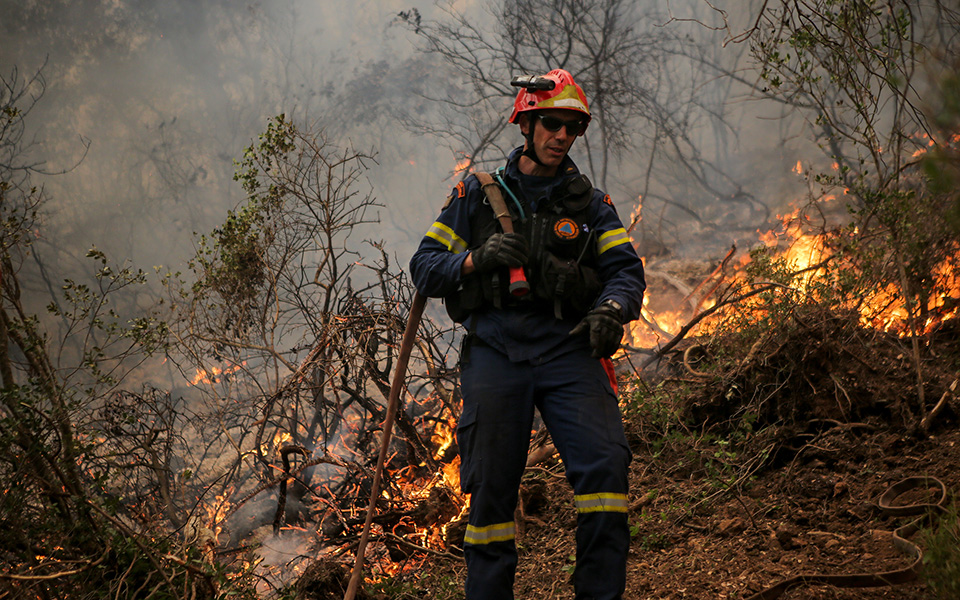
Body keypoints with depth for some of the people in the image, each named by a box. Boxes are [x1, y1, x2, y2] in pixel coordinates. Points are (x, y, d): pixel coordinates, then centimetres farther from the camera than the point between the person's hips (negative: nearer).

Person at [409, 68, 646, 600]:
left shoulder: (590, 205, 18)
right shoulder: (476, 196, 16)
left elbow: (625, 269, 6)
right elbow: (424, 267, 12)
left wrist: (612, 308, -17)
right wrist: (476, 260, -8)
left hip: (568, 348, 0)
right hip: (495, 349, 0)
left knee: (604, 466, -18)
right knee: (492, 488, -3)